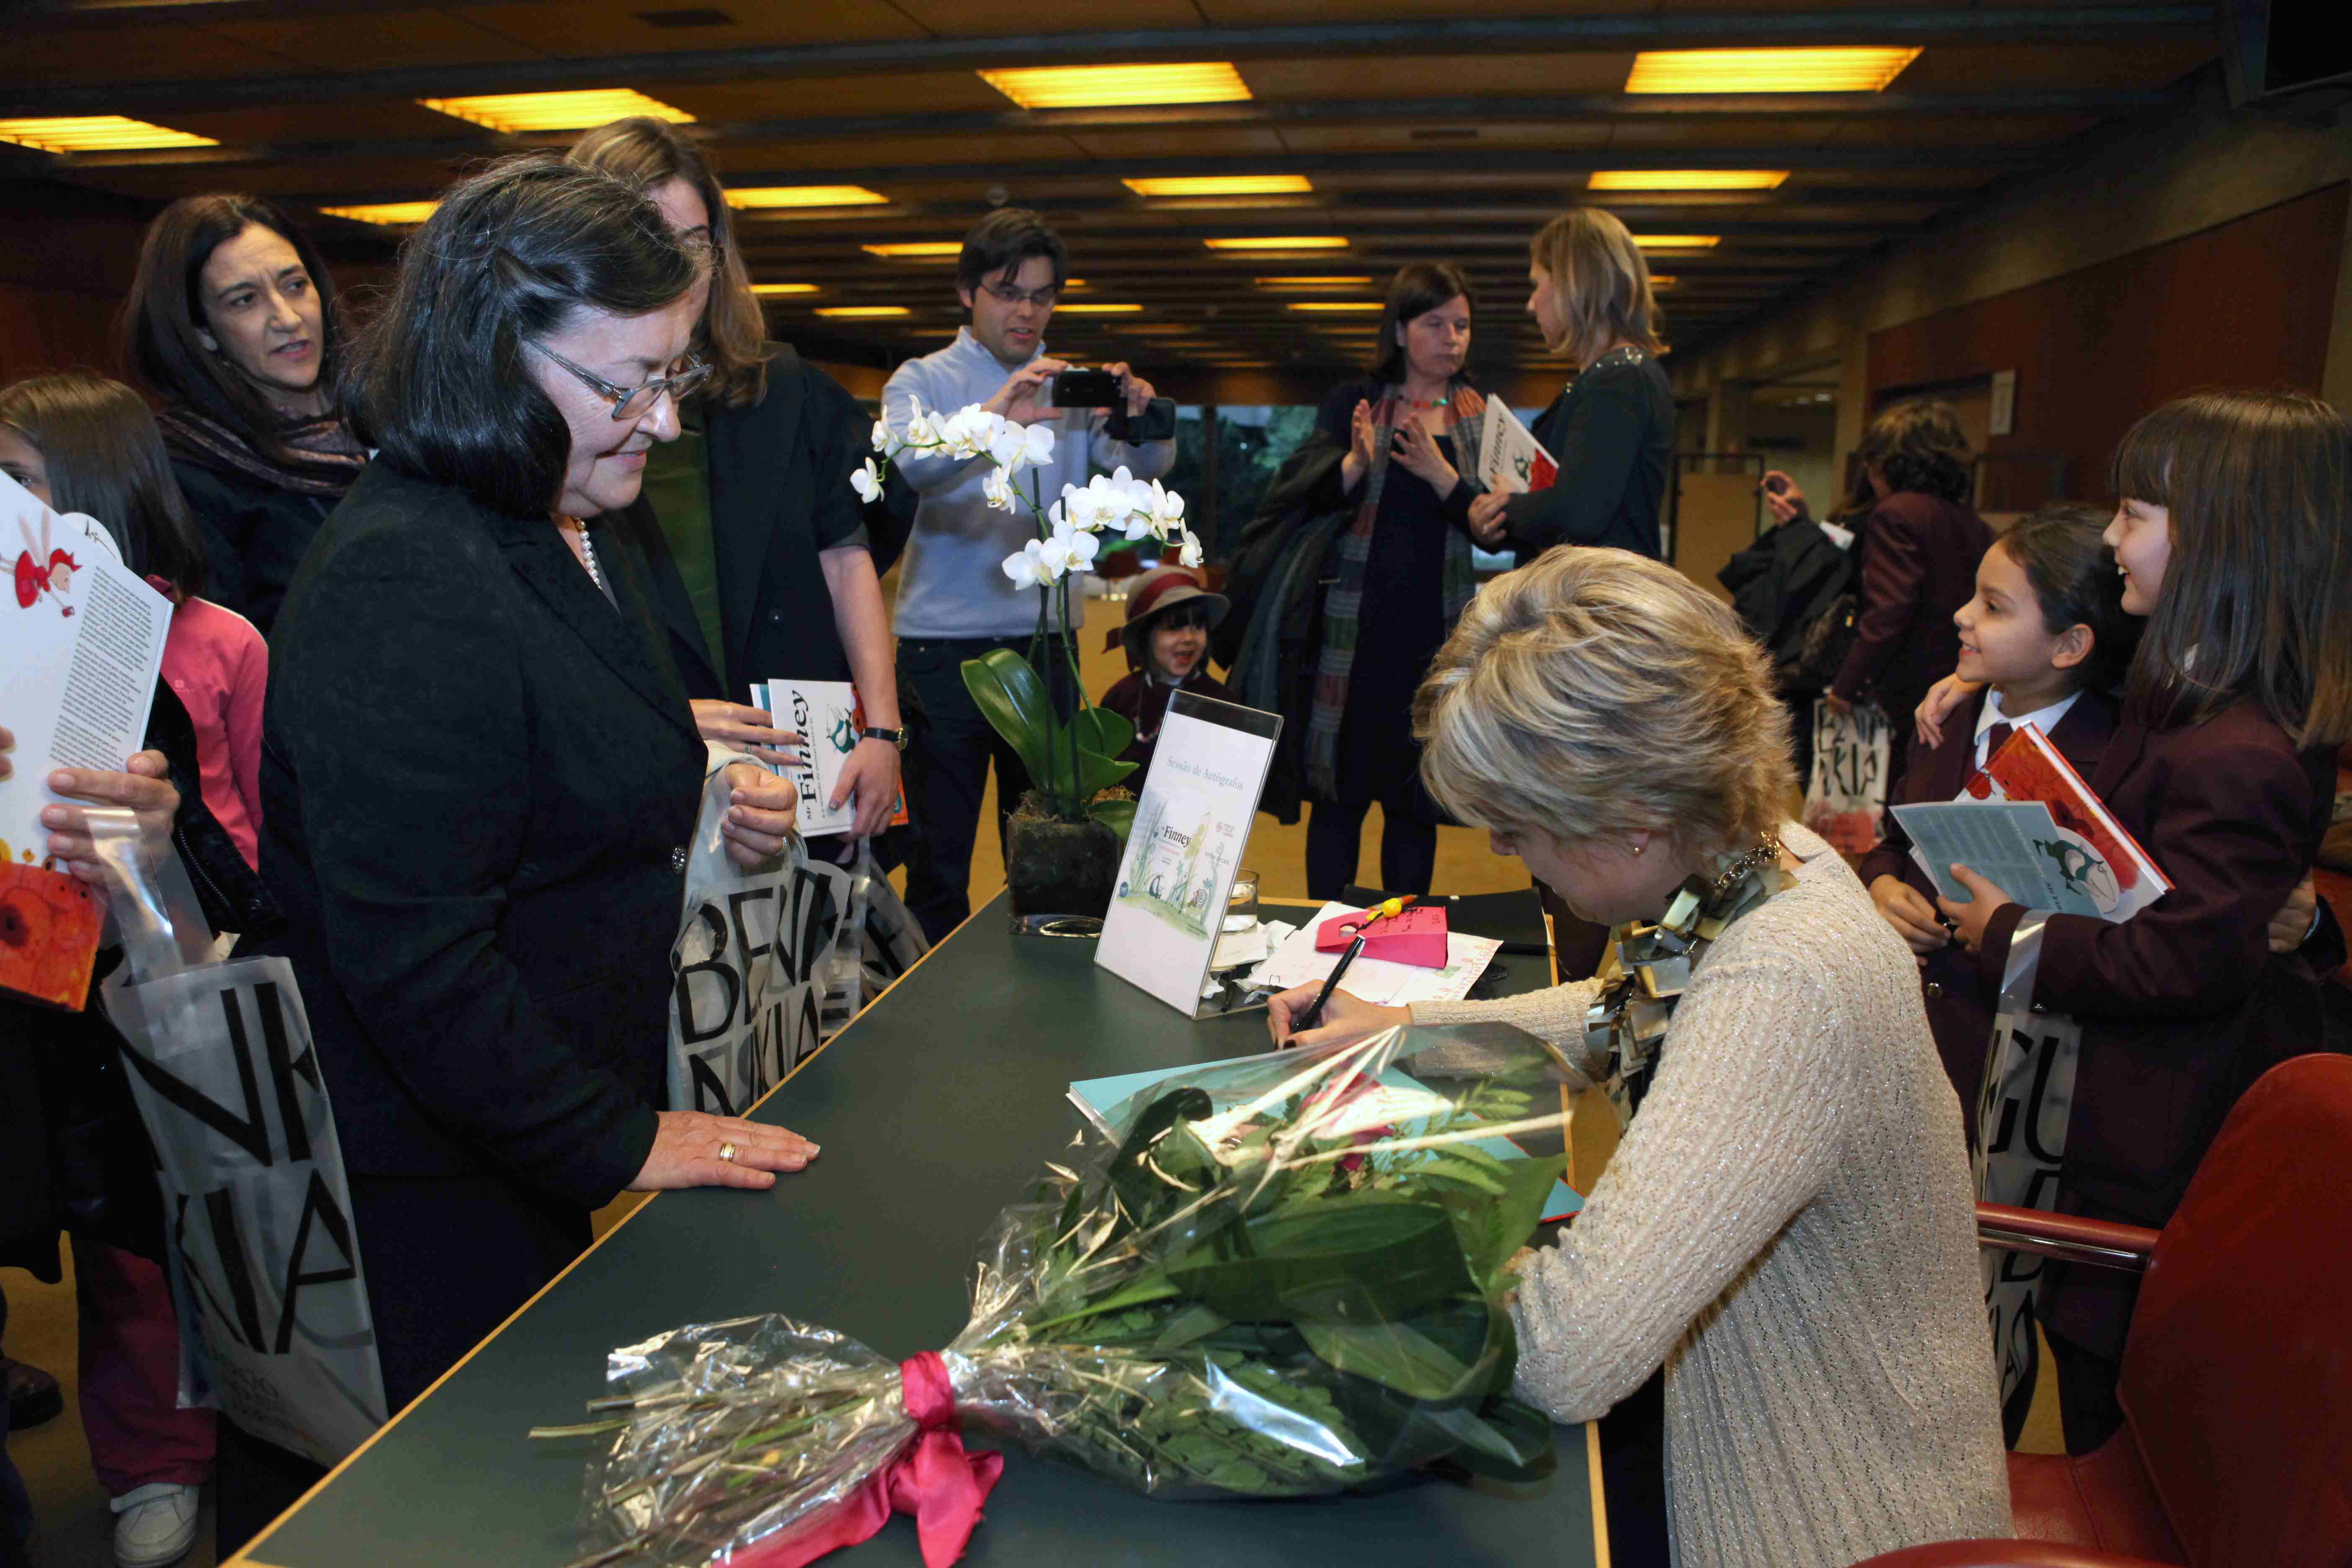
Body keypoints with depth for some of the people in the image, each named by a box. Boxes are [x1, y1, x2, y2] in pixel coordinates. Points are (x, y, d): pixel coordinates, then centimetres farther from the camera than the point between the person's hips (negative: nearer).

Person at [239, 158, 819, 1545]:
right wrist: (623, 1140, -20)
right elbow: (412, 962, -27)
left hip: (539, 1122, 9)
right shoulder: (405, 585, -26)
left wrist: (700, 802, 6)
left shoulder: (568, 531, 6)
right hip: (441, 1187, -9)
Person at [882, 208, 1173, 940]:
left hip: (1045, 640, 3)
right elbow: (904, 461, -18)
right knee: (940, 849, 2)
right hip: (944, 644, -2)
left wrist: (1143, 418, -24)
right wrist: (991, 420, -36)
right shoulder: (924, 380, 3)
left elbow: (1143, 469, -1)